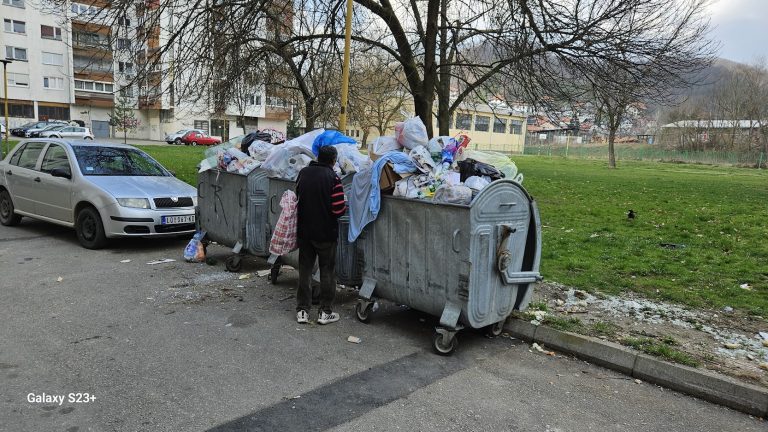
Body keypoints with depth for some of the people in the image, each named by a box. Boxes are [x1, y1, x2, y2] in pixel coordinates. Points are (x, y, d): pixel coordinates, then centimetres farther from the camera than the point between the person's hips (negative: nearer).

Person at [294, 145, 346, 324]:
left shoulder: (303, 173, 1)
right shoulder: (332, 177, -15)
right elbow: (339, 209, -18)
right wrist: (346, 207, 3)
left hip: (304, 230, 4)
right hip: (326, 233, -4)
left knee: (305, 269, 13)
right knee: (327, 271, 9)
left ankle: (302, 310, 17)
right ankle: (325, 312, 13)